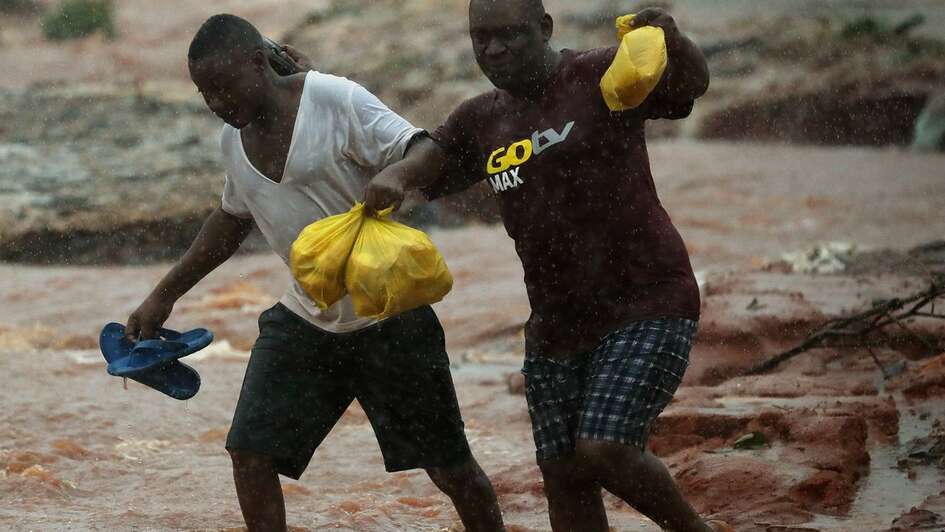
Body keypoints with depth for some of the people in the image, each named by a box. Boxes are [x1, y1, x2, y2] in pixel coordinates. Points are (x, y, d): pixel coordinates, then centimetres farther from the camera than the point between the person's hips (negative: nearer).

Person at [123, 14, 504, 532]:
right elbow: (232, 219, 22)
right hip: (306, 319, 6)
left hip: (389, 316, -6)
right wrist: (164, 295, 22)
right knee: (249, 450, -6)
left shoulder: (335, 101, -18)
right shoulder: (234, 139, 4)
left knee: (451, 469, 1)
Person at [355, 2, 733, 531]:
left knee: (605, 452, -20)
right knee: (564, 474, 6)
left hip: (647, 304, -7)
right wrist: (391, 178, -16)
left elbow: (693, 83, -20)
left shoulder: (602, 78, -8)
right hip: (556, 325, 7)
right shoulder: (482, 120, 10)